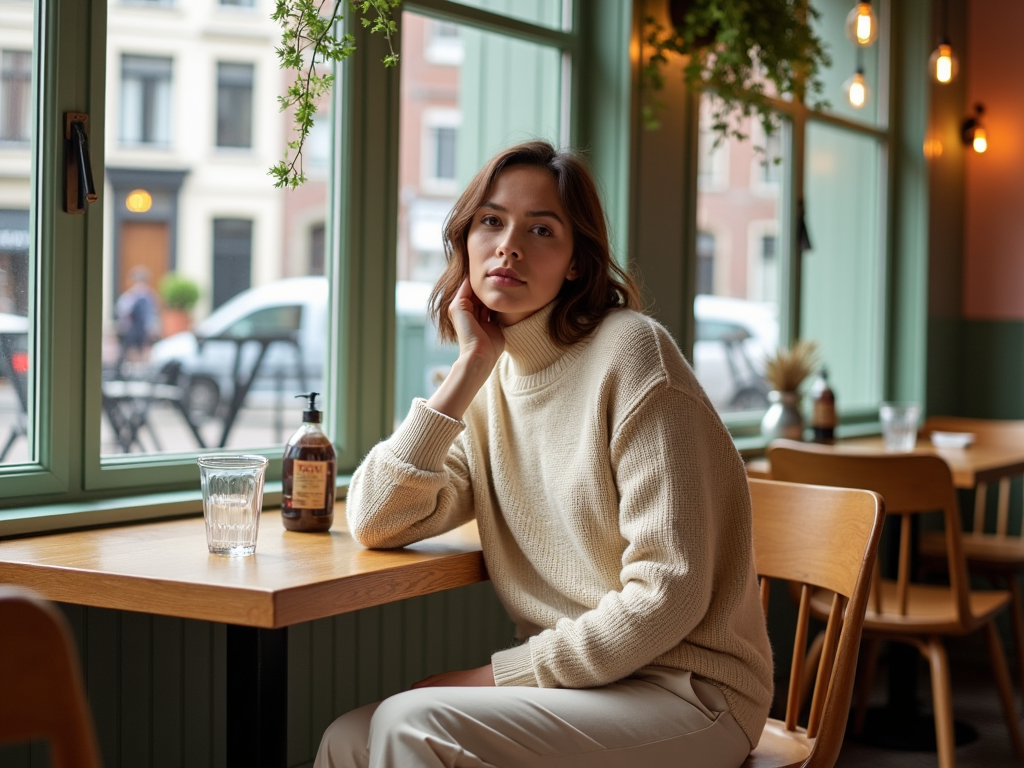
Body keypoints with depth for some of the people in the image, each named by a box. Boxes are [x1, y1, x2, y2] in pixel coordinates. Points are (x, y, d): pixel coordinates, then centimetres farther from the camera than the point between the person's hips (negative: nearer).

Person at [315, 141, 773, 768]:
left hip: (685, 692, -6)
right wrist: (471, 366, -7)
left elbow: (669, 591, -17)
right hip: (574, 685, 6)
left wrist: (501, 673, -13)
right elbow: (375, 524, -4)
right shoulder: (491, 389, 10)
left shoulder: (629, 351, -12)